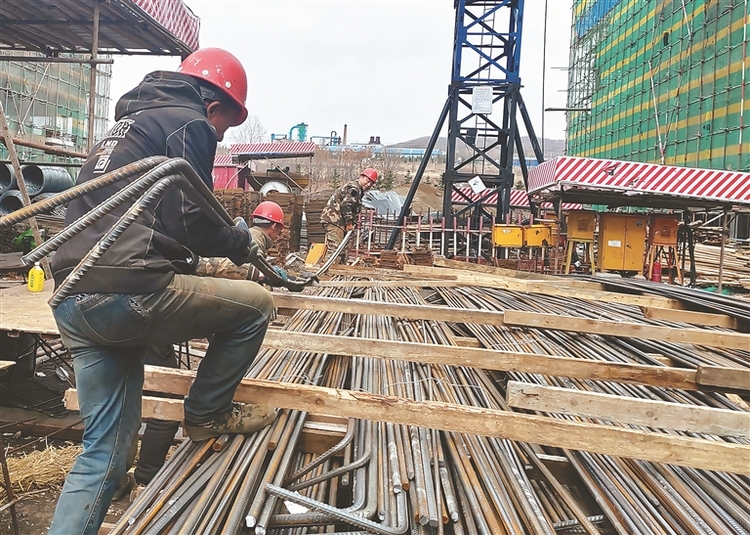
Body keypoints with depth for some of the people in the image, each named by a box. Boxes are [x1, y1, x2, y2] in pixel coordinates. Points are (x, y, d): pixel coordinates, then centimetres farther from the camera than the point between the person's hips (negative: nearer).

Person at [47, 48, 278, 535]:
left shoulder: (127, 124, 28)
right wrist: (242, 243, 11)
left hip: (72, 301, 10)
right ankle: (207, 414, 18)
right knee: (255, 305, 7)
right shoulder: (188, 124, 1)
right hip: (127, 292, -9)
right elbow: (192, 224, -9)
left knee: (104, 454, 15)